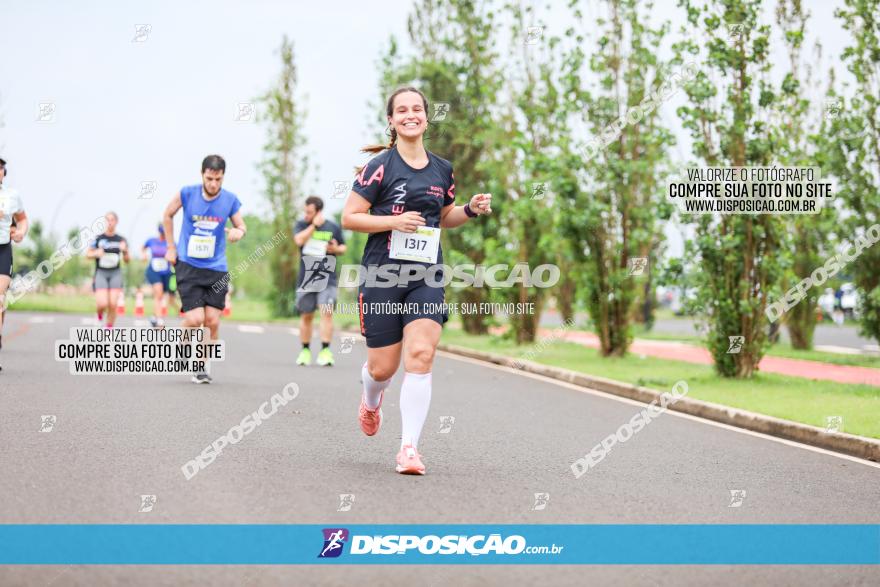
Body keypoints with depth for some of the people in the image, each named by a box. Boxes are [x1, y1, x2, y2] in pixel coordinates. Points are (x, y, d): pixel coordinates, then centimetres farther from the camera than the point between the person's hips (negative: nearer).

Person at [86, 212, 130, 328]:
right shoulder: (98, 239, -3)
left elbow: (127, 260, 8)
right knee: (103, 303, -15)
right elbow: (88, 254, 5)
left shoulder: (121, 240, 3)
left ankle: (109, 327, 8)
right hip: (101, 273, -2)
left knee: (113, 304, -7)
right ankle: (99, 314, 20)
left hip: (115, 274, 2)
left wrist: (125, 251, -12)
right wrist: (96, 253, -15)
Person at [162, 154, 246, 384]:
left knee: (212, 321, -2)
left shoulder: (230, 200, -4)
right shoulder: (187, 193, -7)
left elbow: (241, 226, 10)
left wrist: (239, 232, -15)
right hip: (188, 266, -2)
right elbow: (168, 215, 10)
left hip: (216, 269, 2)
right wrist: (171, 248, 8)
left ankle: (201, 366, 15)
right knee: (195, 318, -12)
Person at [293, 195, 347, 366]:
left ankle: (325, 351, -15)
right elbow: (299, 240, -15)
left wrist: (336, 249, -7)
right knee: (306, 315, 9)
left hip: (327, 278, -2)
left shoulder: (333, 227, 3)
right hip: (305, 278, 2)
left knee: (327, 313, -14)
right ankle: (305, 351, 22)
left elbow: (343, 247, 14)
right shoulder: (301, 225, 5)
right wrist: (314, 225, -17)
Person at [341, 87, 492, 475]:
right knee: (383, 367, 4)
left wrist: (471, 210, 5)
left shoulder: (442, 170, 10)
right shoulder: (380, 166, -5)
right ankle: (371, 400, 42)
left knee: (420, 356, -14)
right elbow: (349, 217, -5)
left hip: (426, 278, 3)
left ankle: (409, 448, -10)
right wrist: (394, 221, -18)